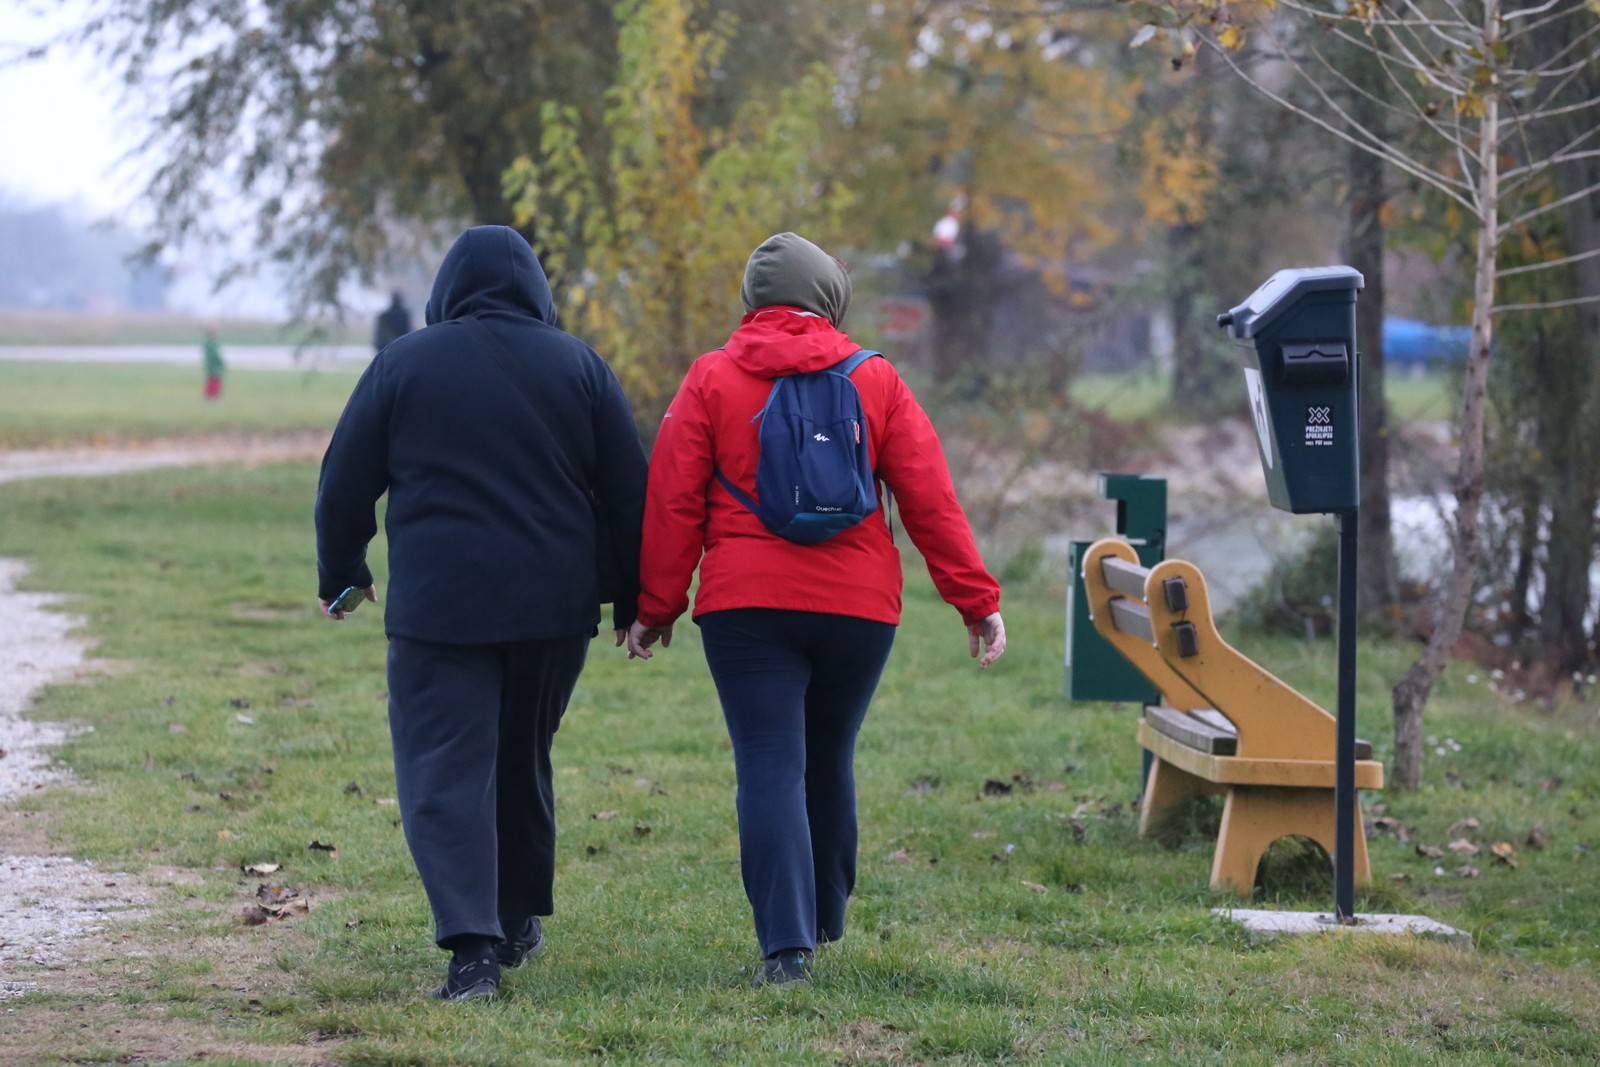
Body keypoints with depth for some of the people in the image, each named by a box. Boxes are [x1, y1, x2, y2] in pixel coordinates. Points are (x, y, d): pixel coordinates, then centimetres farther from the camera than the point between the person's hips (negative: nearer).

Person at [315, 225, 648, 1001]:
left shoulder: (404, 364, 1)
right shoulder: (577, 367, 6)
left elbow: (345, 485, 5)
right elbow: (627, 493, 7)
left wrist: (341, 575, 20)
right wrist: (633, 597, 15)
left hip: (437, 607, -3)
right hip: (554, 608, 3)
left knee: (445, 771, -5)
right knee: (524, 761, 20)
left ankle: (473, 943, -19)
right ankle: (520, 920, 30)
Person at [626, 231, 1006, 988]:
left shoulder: (712, 379, 1)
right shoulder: (875, 381, 5)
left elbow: (672, 501, 0)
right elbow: (930, 500, 3)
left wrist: (657, 606, 6)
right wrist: (976, 600, 7)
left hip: (745, 605, -2)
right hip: (858, 606, 2)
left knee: (770, 768, -4)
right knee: (829, 762, 18)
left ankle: (786, 943, -15)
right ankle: (824, 920, 32)